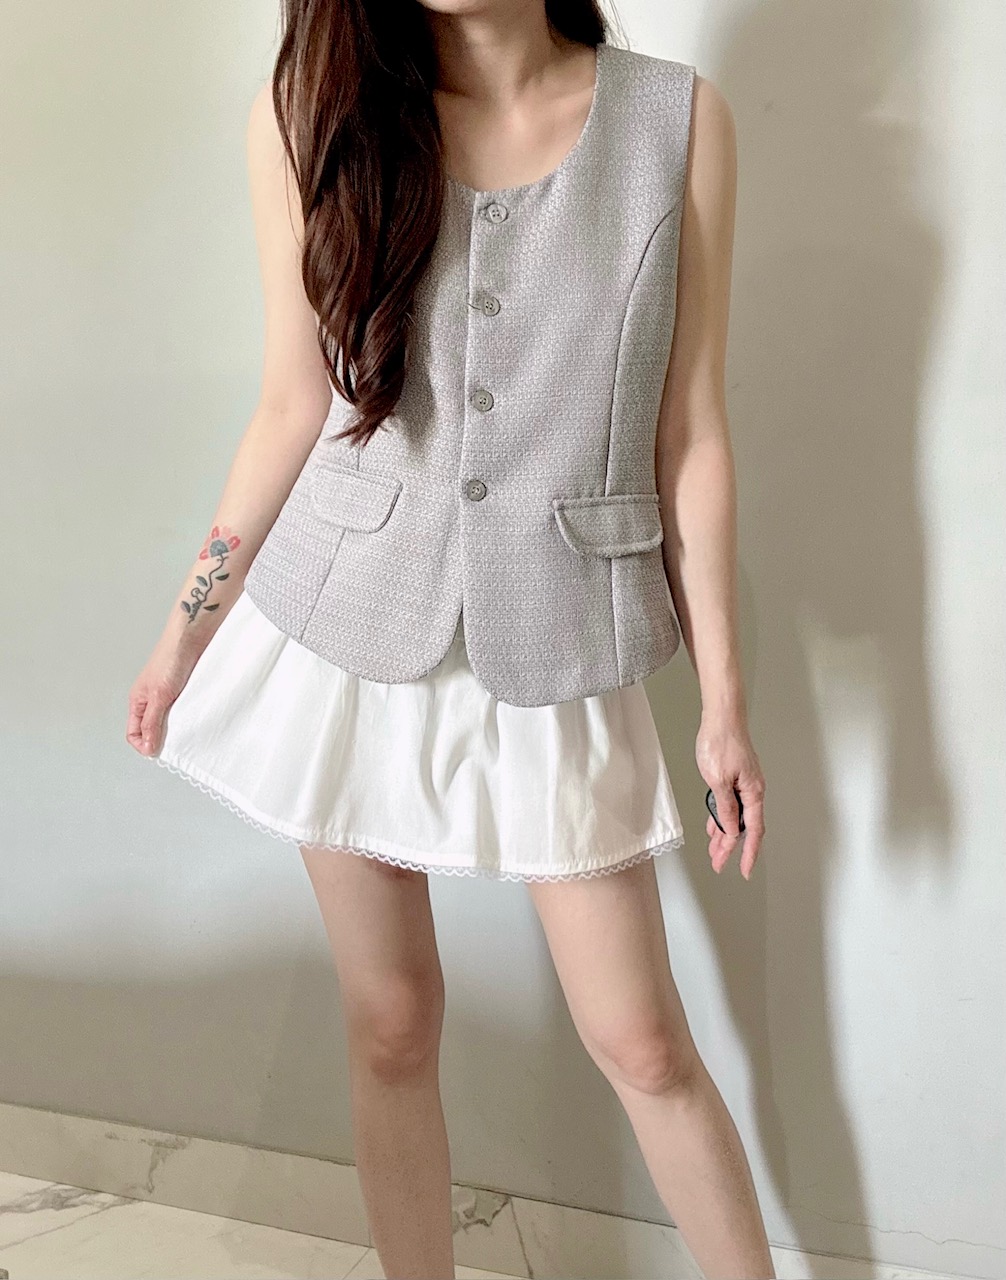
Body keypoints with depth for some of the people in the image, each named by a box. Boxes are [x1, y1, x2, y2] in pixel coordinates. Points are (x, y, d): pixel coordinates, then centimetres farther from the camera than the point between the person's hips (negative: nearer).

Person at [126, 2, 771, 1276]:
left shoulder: (678, 119, -5)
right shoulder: (308, 113, -3)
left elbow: (691, 435, -3)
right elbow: (294, 403, 3)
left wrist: (723, 696, -1)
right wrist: (188, 624, 7)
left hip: (557, 649, -1)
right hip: (348, 632, 1)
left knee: (644, 1041, 7)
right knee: (390, 1022, 12)